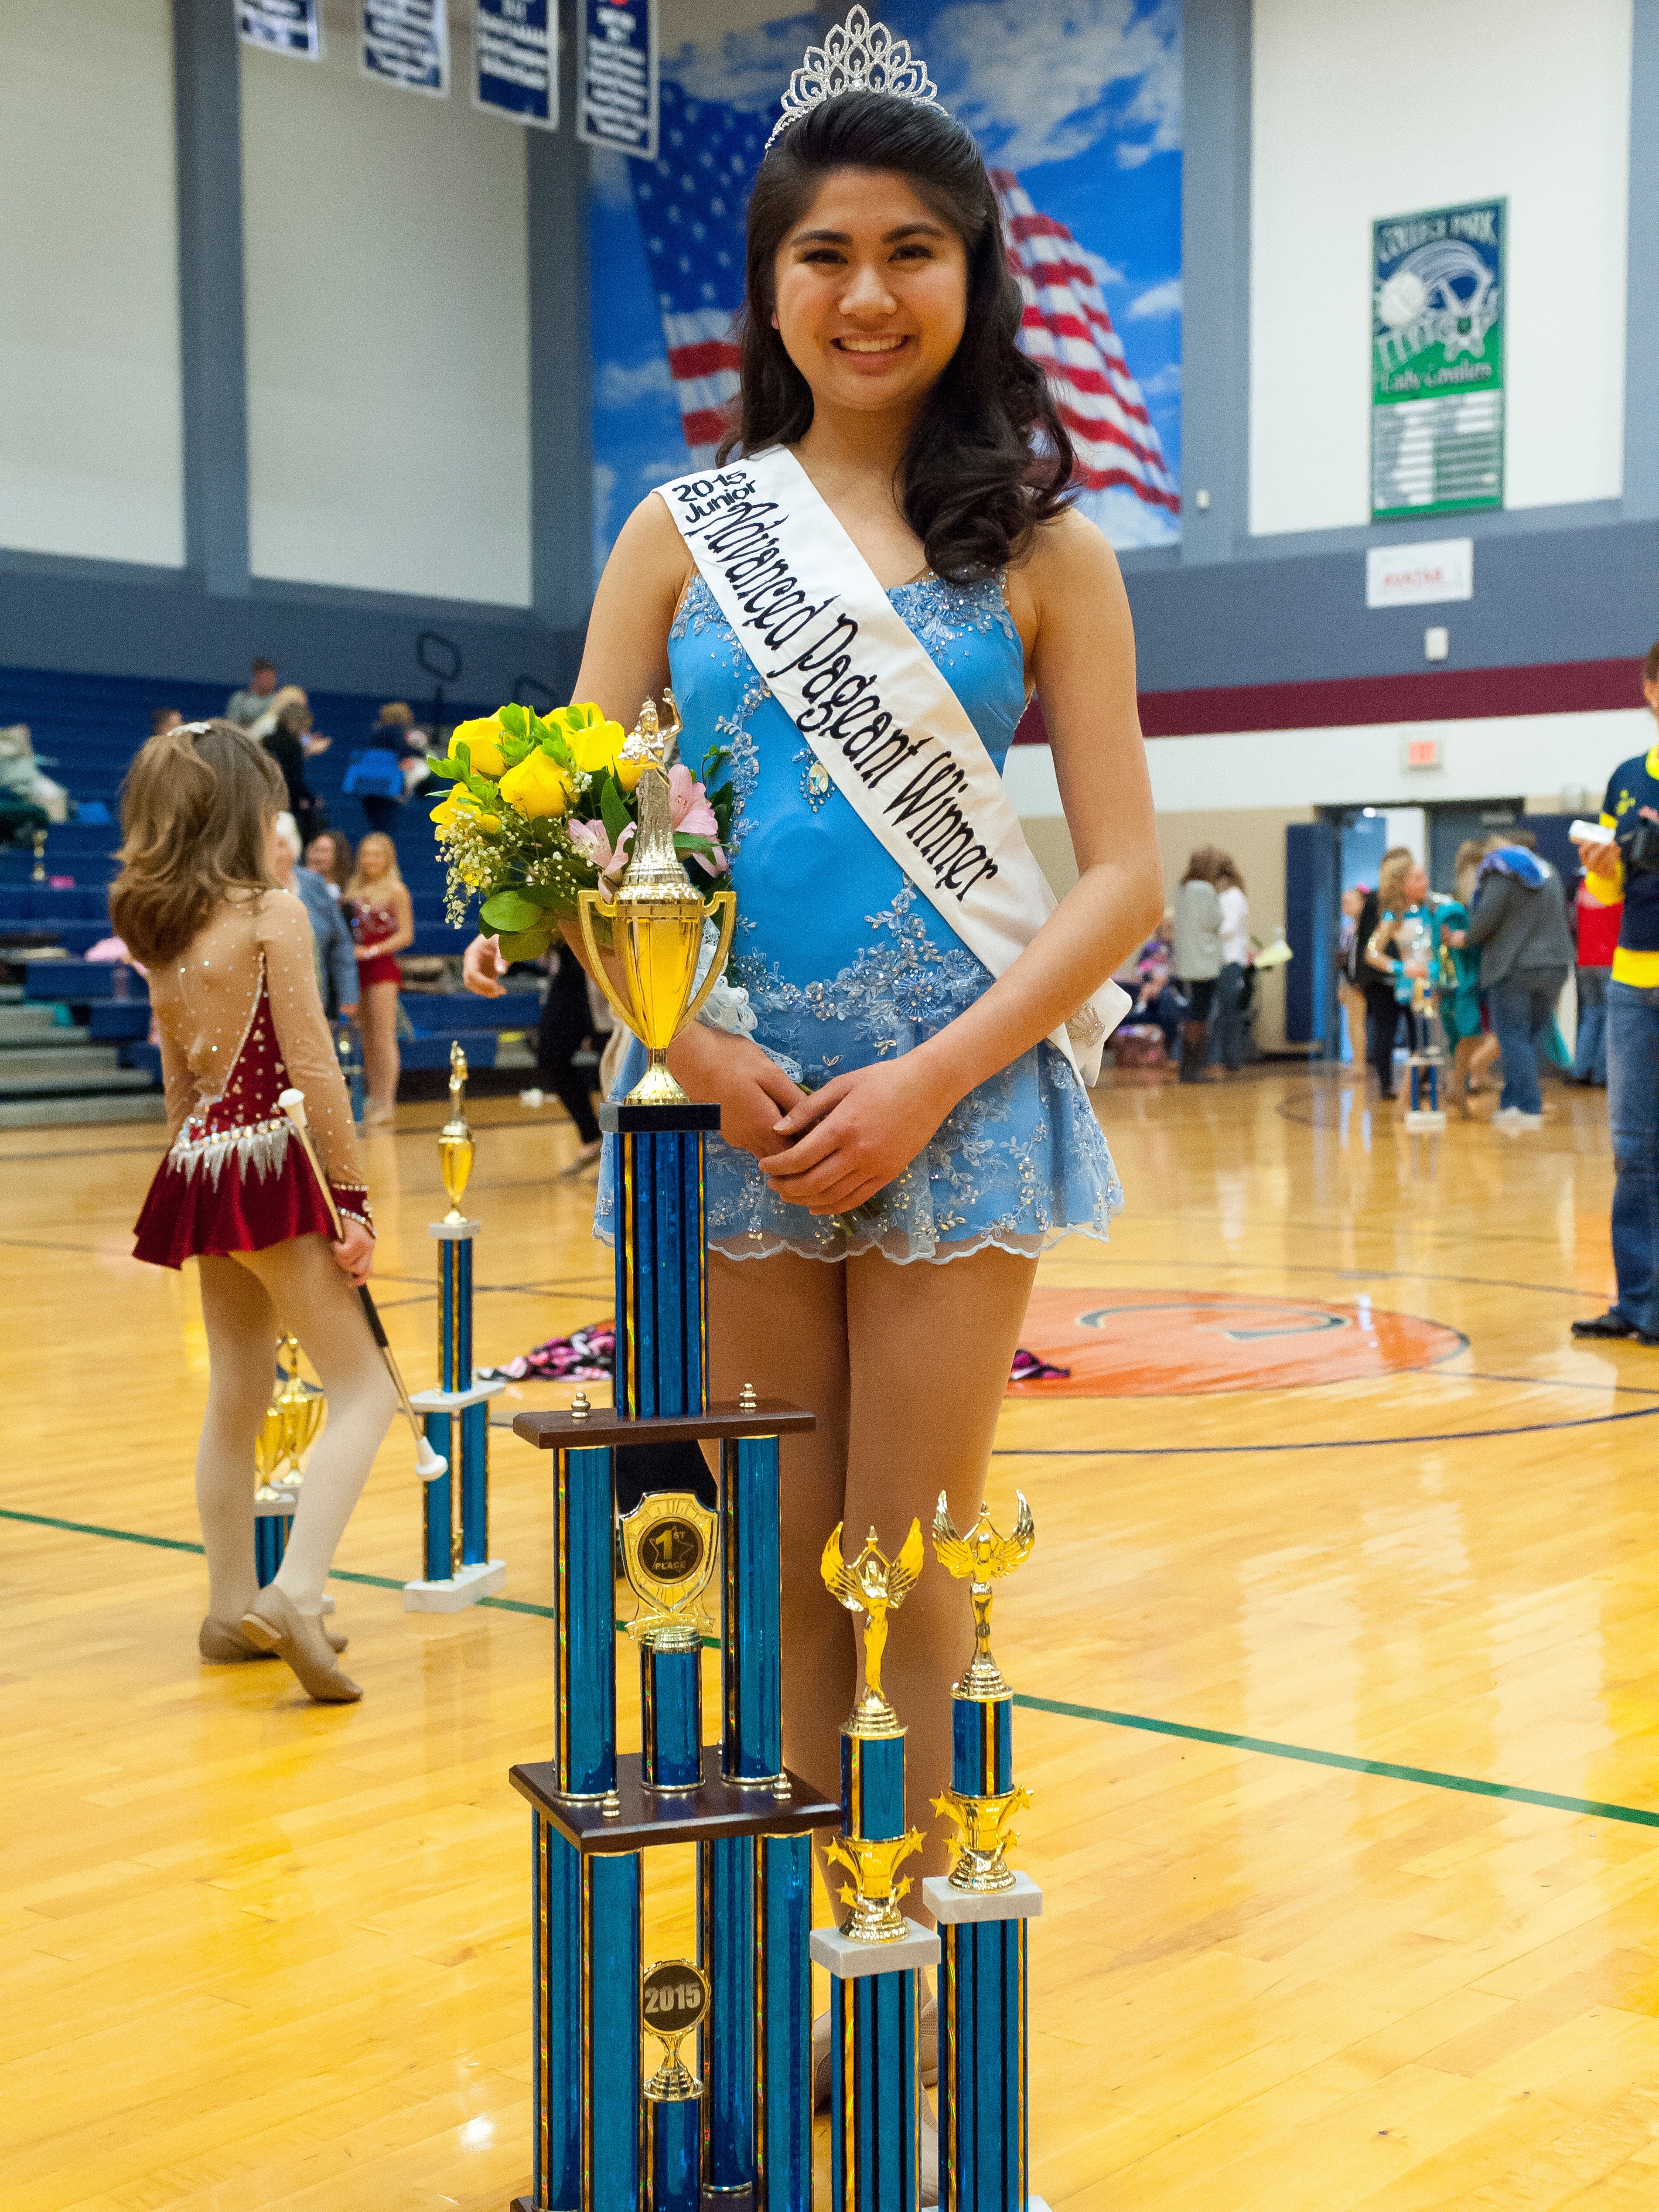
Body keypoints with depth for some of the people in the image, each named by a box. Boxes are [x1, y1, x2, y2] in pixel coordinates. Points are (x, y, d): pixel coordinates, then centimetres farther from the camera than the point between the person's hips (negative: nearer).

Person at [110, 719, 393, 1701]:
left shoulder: (162, 929, 9)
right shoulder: (275, 913, -12)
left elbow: (179, 1076, 15)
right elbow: (313, 1069, -15)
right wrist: (354, 1197, -12)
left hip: (201, 1167, 8)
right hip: (272, 1163, -7)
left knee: (236, 1399, 16)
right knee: (365, 1391, -3)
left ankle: (233, 1608, 23)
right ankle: (294, 1592, -17)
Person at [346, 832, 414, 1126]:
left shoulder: (395, 890, -4)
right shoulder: (354, 888, 12)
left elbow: (406, 935, -8)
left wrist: (372, 950, -14)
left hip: (382, 967, -6)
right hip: (357, 969, 6)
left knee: (384, 1040, -6)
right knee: (367, 1040, 8)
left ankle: (387, 1104, -5)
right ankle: (373, 1099, 14)